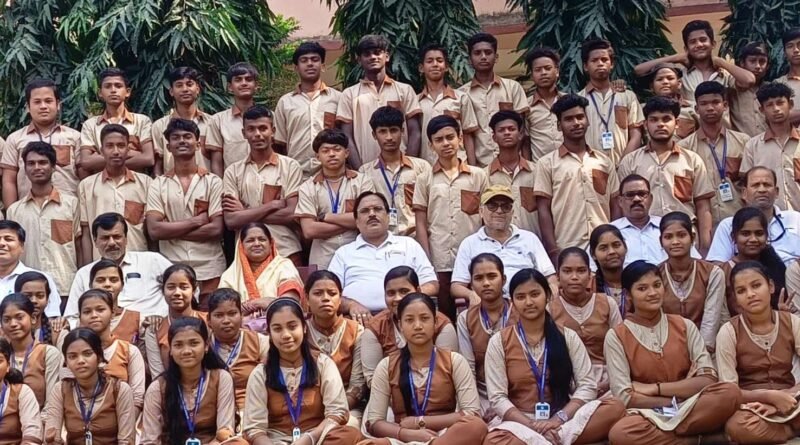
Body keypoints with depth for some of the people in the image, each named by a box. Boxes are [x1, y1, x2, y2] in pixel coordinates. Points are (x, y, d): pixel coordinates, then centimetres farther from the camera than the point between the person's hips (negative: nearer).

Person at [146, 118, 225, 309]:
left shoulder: (213, 182, 2)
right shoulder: (158, 185, 5)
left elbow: (216, 229, -7)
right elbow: (154, 230, -7)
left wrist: (172, 231, -7)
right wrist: (197, 221, -9)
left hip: (209, 271, -1)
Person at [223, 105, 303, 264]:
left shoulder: (290, 166, 1)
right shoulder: (233, 171, 6)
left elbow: (293, 215, -8)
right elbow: (231, 220, -4)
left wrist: (246, 213, -6)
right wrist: (273, 205, -10)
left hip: (286, 253, -1)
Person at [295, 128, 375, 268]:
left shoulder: (362, 181, 4)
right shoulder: (307, 188, 4)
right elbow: (309, 231, -7)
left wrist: (326, 217, -5)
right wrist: (351, 222, -7)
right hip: (322, 262, 0)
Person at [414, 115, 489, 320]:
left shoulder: (478, 176, 6)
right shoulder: (425, 180, 6)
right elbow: (421, 224, 4)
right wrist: (426, 262, -4)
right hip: (439, 262, 0)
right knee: (444, 314, 5)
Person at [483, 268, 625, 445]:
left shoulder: (568, 336, 7)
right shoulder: (499, 342, 2)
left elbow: (587, 386, -1)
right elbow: (497, 398, -4)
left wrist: (559, 419, -17)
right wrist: (532, 425, -19)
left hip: (562, 420, 2)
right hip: (520, 421, -2)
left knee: (615, 408, -25)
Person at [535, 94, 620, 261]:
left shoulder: (604, 161, 12)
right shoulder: (547, 163, 3)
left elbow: (614, 208, 14)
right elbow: (544, 211, -1)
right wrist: (553, 251, -9)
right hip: (566, 250, -3)